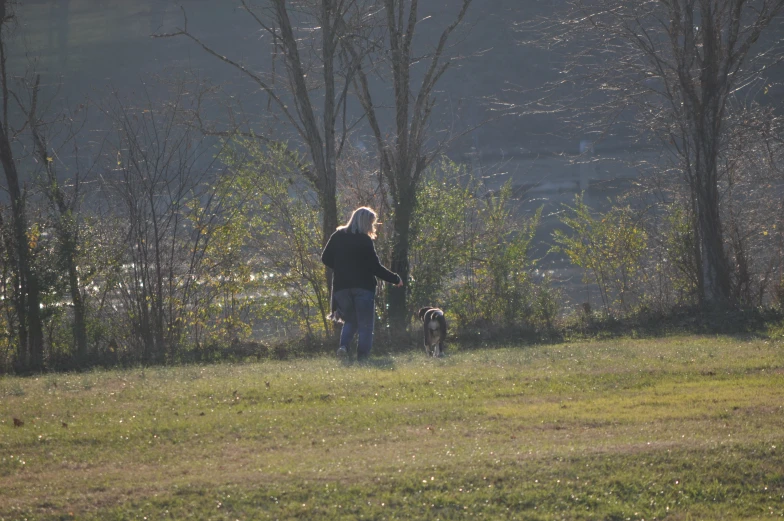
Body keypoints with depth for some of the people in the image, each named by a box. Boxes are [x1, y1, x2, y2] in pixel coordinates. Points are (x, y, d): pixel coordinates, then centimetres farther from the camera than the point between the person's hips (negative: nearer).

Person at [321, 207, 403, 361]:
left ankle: (343, 345, -9)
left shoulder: (337, 236, 5)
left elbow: (326, 259, 9)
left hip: (341, 287, 5)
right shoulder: (364, 240, -9)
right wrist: (395, 279, 1)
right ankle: (362, 357, -6)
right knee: (365, 325, 3)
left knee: (350, 321, 18)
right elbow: (375, 267, -9)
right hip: (363, 287, -5)